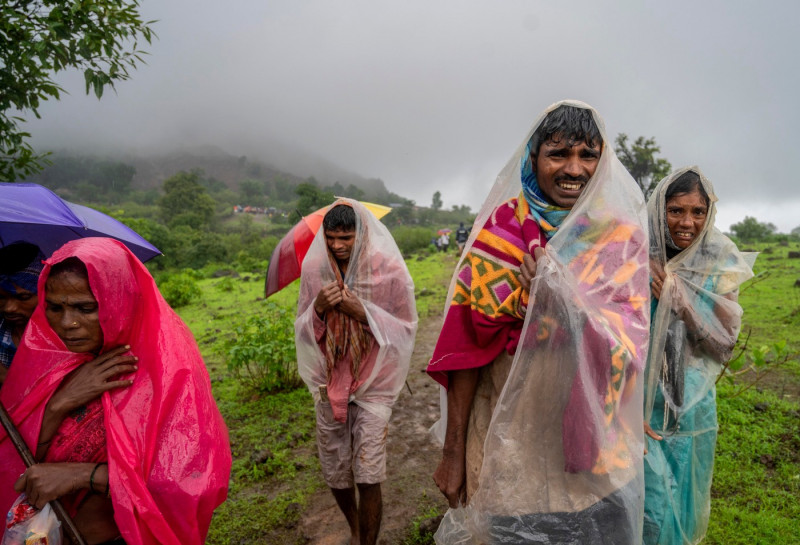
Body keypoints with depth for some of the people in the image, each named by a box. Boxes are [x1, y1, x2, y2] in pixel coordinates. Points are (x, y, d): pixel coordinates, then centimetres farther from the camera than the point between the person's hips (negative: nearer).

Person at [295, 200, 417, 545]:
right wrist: (318, 309, -19)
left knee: (368, 478, -5)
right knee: (335, 474, 15)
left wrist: (363, 312, -22)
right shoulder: (313, 270, -2)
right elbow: (302, 331, 3)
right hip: (329, 382, 4)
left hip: (372, 384, -3)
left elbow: (405, 329, -7)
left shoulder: (389, 270, -11)